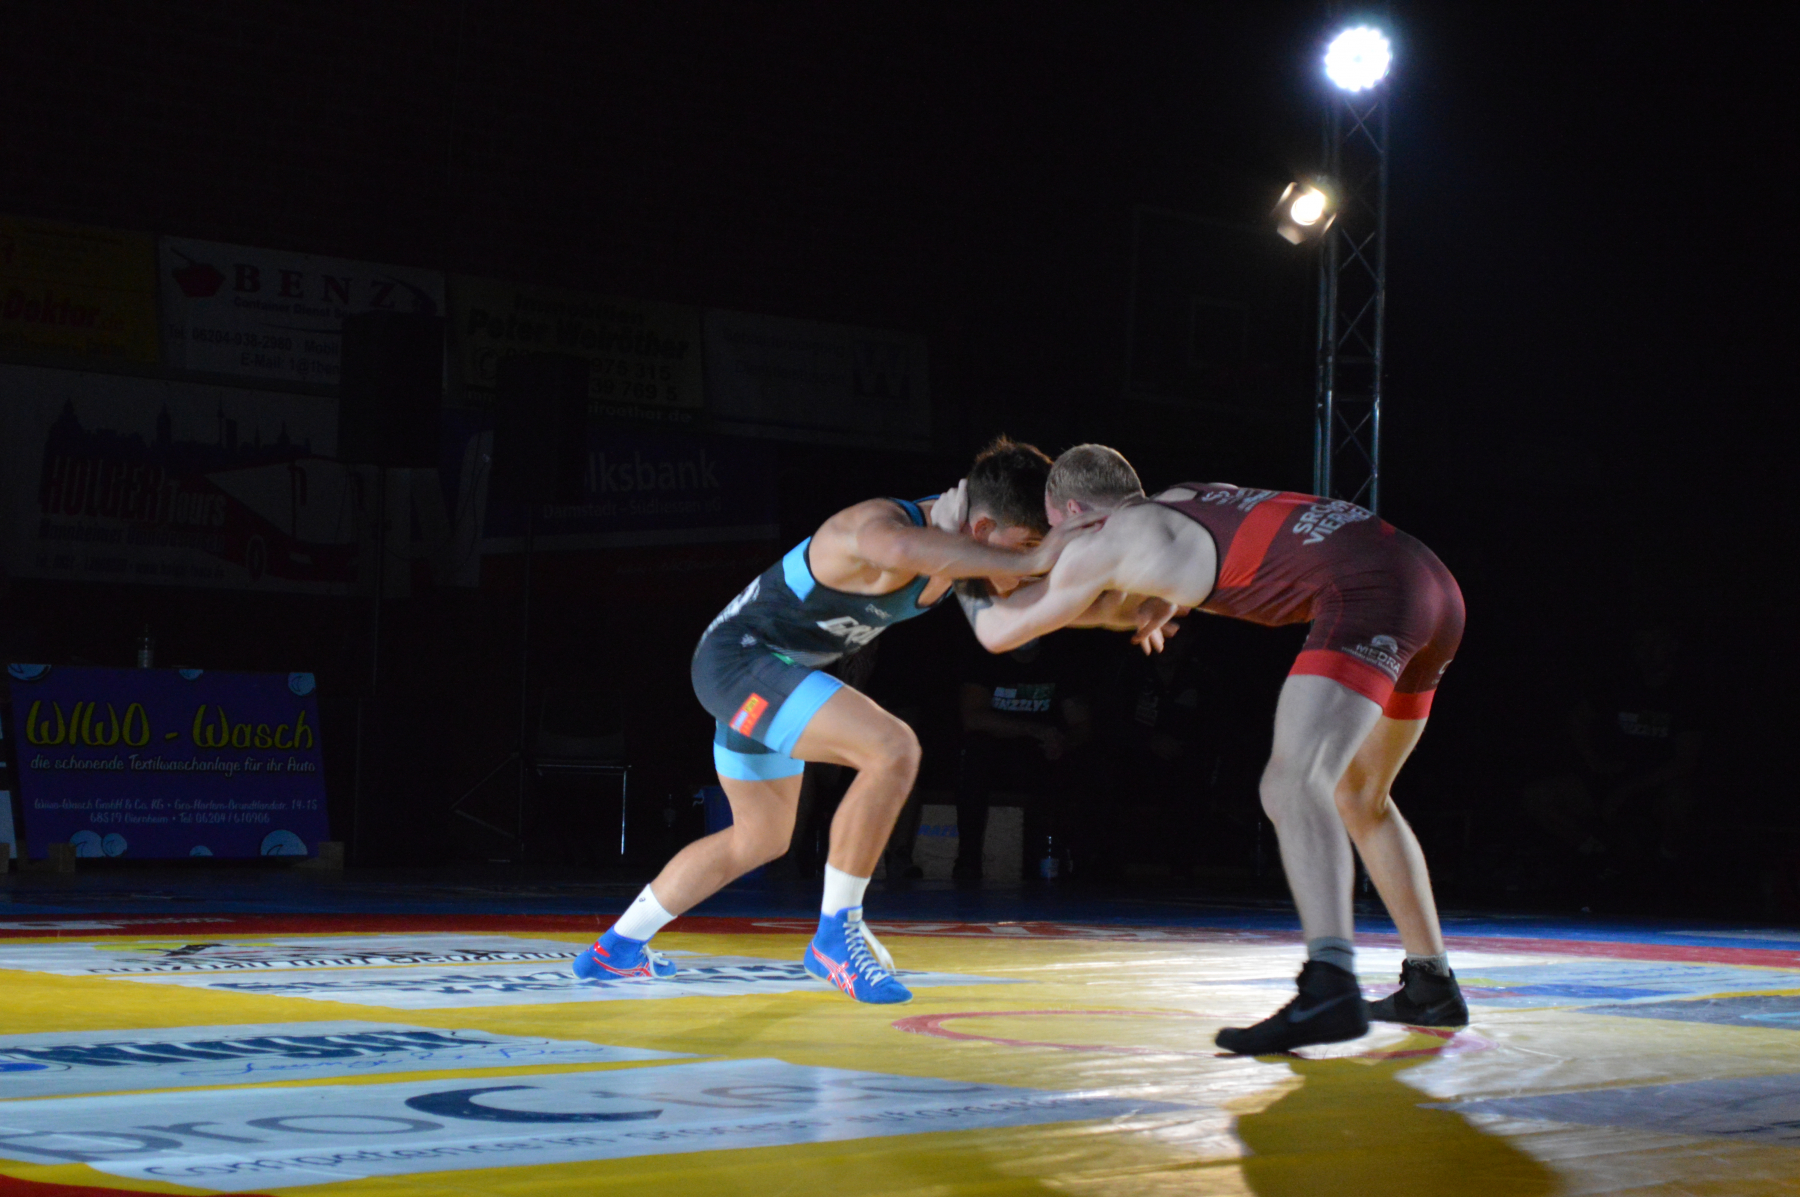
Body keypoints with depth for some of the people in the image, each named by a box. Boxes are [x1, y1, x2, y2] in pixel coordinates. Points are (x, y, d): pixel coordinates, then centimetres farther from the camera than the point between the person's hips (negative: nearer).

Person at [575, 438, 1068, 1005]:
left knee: (760, 837, 25)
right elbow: (898, 548, -57)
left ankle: (616, 948, 36)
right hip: (740, 656, -11)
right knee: (894, 750, -27)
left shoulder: (953, 547, -1)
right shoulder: (880, 523, -29)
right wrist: (1028, 560, -53)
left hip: (760, 672, 11)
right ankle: (835, 933, -16)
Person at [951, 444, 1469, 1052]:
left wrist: (969, 587, 38)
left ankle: (1329, 988, -42)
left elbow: (998, 632, 18)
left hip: (1368, 590, -9)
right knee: (1357, 796, 24)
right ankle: (1431, 985, 28)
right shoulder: (1184, 498, 28)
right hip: (1432, 583, 9)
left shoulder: (1106, 542, 6)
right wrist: (1159, 604, 30)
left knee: (1292, 786, -22)